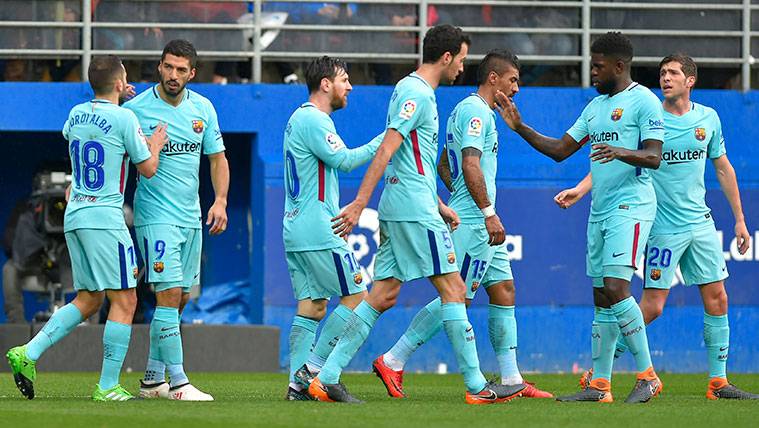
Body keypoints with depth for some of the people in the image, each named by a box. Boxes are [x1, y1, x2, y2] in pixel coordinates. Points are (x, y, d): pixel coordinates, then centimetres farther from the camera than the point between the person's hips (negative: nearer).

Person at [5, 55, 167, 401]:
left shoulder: (77, 114, 11)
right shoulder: (124, 118, -9)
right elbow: (148, 168, -3)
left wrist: (112, 100, 44)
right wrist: (155, 145, 17)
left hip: (74, 216, 8)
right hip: (104, 217, -8)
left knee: (87, 301, 14)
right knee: (124, 301, -4)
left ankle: (28, 353, 1)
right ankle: (108, 386, -8)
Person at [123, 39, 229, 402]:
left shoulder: (202, 108, 6)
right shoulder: (136, 109, -9)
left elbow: (217, 157, 14)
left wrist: (220, 200, 1)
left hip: (191, 217, 6)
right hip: (156, 217, -6)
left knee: (179, 299, 9)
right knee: (169, 295, -13)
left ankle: (152, 379, 19)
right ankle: (178, 382, -12)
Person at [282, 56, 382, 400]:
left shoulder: (299, 118, 20)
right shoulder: (313, 120, -12)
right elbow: (344, 160, -20)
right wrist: (386, 140, -16)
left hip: (296, 230, 10)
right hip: (318, 231, -10)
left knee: (311, 306, 7)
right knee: (355, 295, -5)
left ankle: (298, 384, 1)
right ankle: (314, 369, -7)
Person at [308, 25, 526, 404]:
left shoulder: (410, 89, 20)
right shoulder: (418, 94, -12)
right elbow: (386, 151, -20)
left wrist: (439, 205, 30)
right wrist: (359, 203, -25)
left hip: (397, 210, 10)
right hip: (415, 212, -10)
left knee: (383, 295, 7)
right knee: (453, 289, -5)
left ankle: (326, 378, 3)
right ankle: (476, 387, -3)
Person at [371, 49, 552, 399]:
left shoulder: (475, 111, 20)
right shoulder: (475, 111, -11)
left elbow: (444, 165, 26)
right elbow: (470, 164, -22)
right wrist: (488, 212, -24)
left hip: (480, 224, 11)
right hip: (473, 222, -11)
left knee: (503, 290, 9)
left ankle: (511, 379, 10)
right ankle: (392, 362, -9)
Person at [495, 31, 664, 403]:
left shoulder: (643, 101, -6)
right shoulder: (596, 106, 19)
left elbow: (654, 157, -14)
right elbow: (560, 149, 21)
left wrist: (621, 152, -32)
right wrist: (520, 128, 14)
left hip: (630, 208, -8)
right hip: (599, 212, 9)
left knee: (615, 288, -19)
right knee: (602, 297, 7)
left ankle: (647, 376, -12)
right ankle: (599, 385, 9)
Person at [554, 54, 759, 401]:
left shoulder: (708, 118, 6)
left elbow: (723, 167, 16)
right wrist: (580, 189, -23)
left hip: (700, 222, 5)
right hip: (663, 226, -4)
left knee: (717, 298, 1)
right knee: (652, 306, -7)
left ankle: (718, 382, 9)